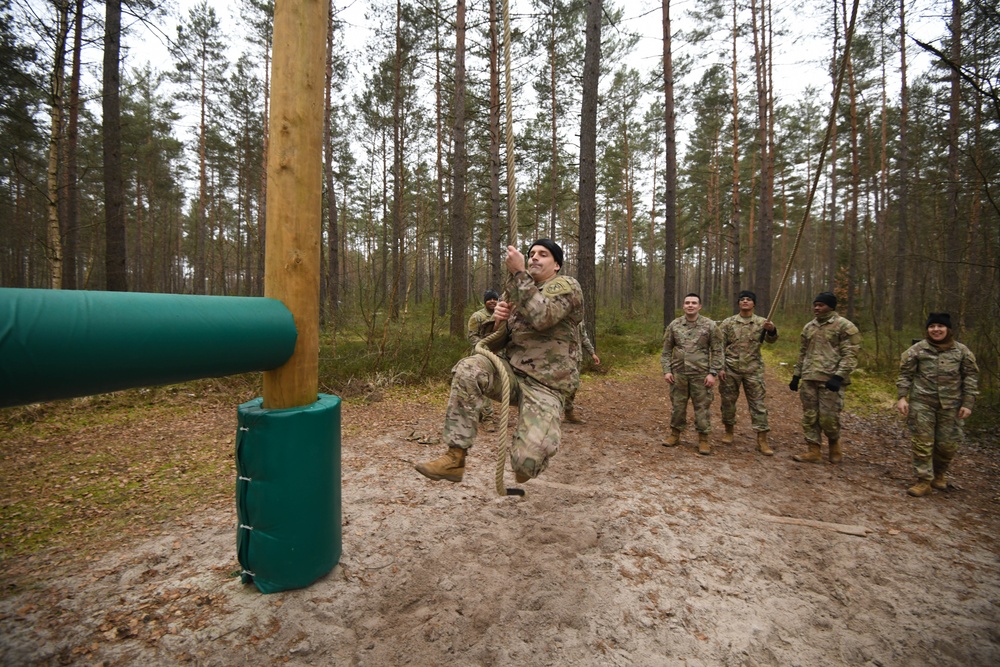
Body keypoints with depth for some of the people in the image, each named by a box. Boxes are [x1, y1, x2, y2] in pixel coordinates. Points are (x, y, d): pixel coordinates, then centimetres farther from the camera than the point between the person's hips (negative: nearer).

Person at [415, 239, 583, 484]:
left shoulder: (566, 286, 0)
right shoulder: (519, 294, 18)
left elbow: (541, 318, -24)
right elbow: (495, 344, 14)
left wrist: (519, 272, -19)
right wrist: (499, 321, -8)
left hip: (544, 386, -5)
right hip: (511, 370, 6)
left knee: (527, 463, -23)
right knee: (468, 370, -27)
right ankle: (455, 458, -20)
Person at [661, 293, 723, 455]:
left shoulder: (710, 325, -3)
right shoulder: (674, 325, 3)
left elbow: (717, 351, -2)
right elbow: (666, 350, 6)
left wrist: (713, 373, -9)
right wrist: (666, 370, -1)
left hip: (701, 374, -2)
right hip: (678, 373, 2)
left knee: (702, 407, 5)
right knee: (678, 405, 11)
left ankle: (703, 439, 17)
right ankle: (675, 435, 24)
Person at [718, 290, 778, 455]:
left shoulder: (762, 322, 5)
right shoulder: (728, 322, 2)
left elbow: (770, 339, -13)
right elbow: (720, 347, 1)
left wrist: (772, 330, -36)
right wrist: (720, 368, -7)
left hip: (754, 370, 0)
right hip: (730, 369, 0)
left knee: (758, 403, 2)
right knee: (728, 401, 8)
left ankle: (762, 440, 8)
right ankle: (729, 431, 26)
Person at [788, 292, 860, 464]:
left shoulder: (845, 326, -4)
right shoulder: (809, 327, 15)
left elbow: (850, 355, -11)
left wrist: (839, 376, -20)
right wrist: (796, 375, 16)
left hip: (830, 379, -6)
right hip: (809, 379, 6)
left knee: (828, 417, -3)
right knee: (809, 417, 6)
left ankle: (835, 445, 25)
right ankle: (814, 451, 15)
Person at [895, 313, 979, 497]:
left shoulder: (962, 351, 4)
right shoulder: (917, 350, -1)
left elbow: (971, 377, 7)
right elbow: (905, 374, 1)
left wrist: (968, 404, 1)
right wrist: (902, 397, -7)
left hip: (950, 404, 2)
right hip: (922, 402, -2)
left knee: (948, 443, 8)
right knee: (922, 442, 0)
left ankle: (938, 474, 33)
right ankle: (924, 480, 9)